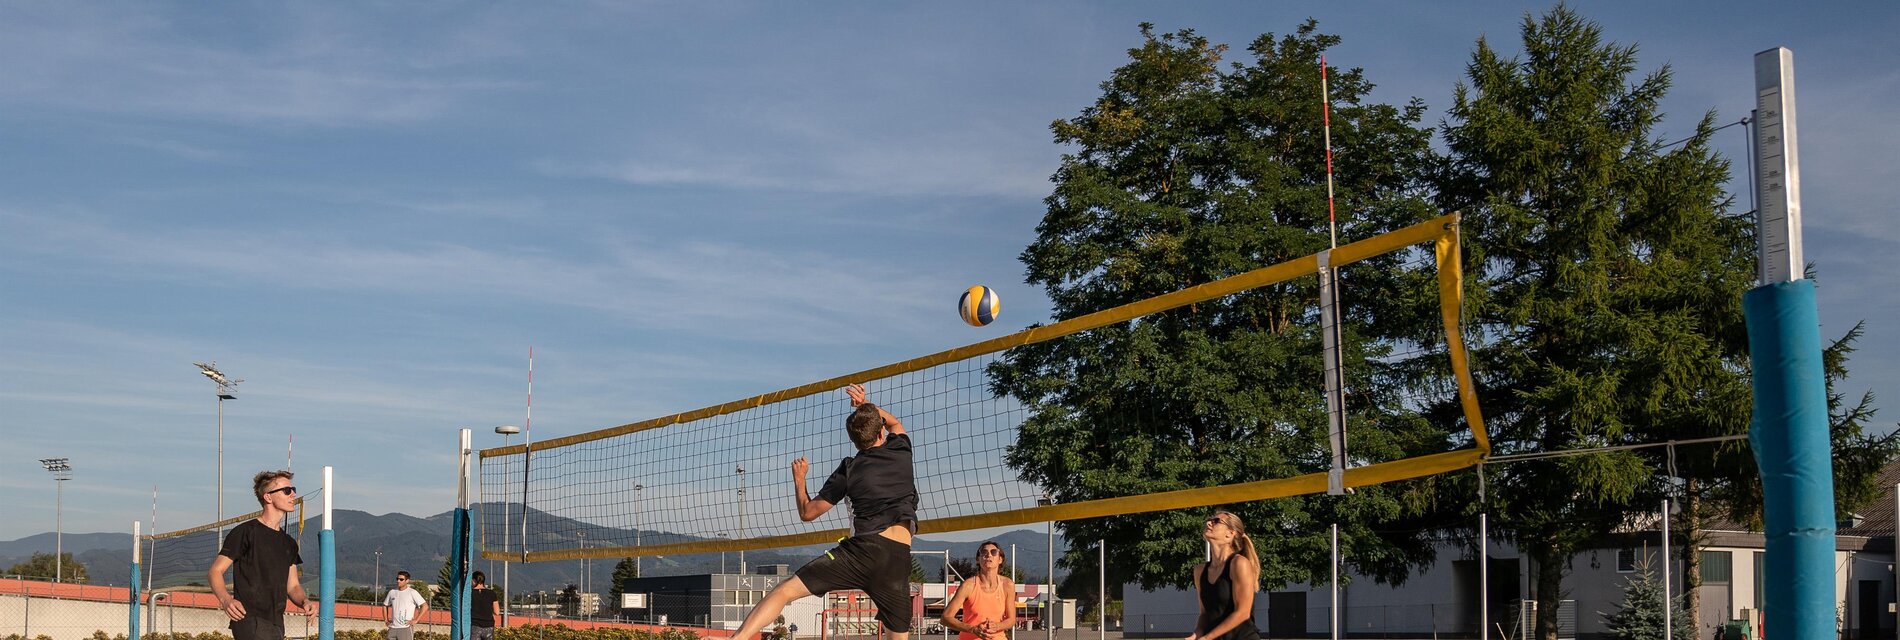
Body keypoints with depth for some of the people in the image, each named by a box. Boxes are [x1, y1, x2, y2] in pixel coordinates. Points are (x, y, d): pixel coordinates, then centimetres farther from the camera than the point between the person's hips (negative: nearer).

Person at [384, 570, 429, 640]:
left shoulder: (412, 592, -5)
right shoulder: (392, 592, 12)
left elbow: (425, 606, -9)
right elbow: (385, 605, 28)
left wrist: (415, 620, -12)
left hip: (406, 627, -6)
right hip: (393, 628, 6)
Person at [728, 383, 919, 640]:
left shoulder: (849, 470, 9)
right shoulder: (901, 451, 13)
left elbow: (807, 512, 15)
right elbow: (895, 423, 40)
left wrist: (798, 478, 29)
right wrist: (865, 405, 42)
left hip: (863, 548, -2)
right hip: (899, 558, 2)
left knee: (784, 591, -5)